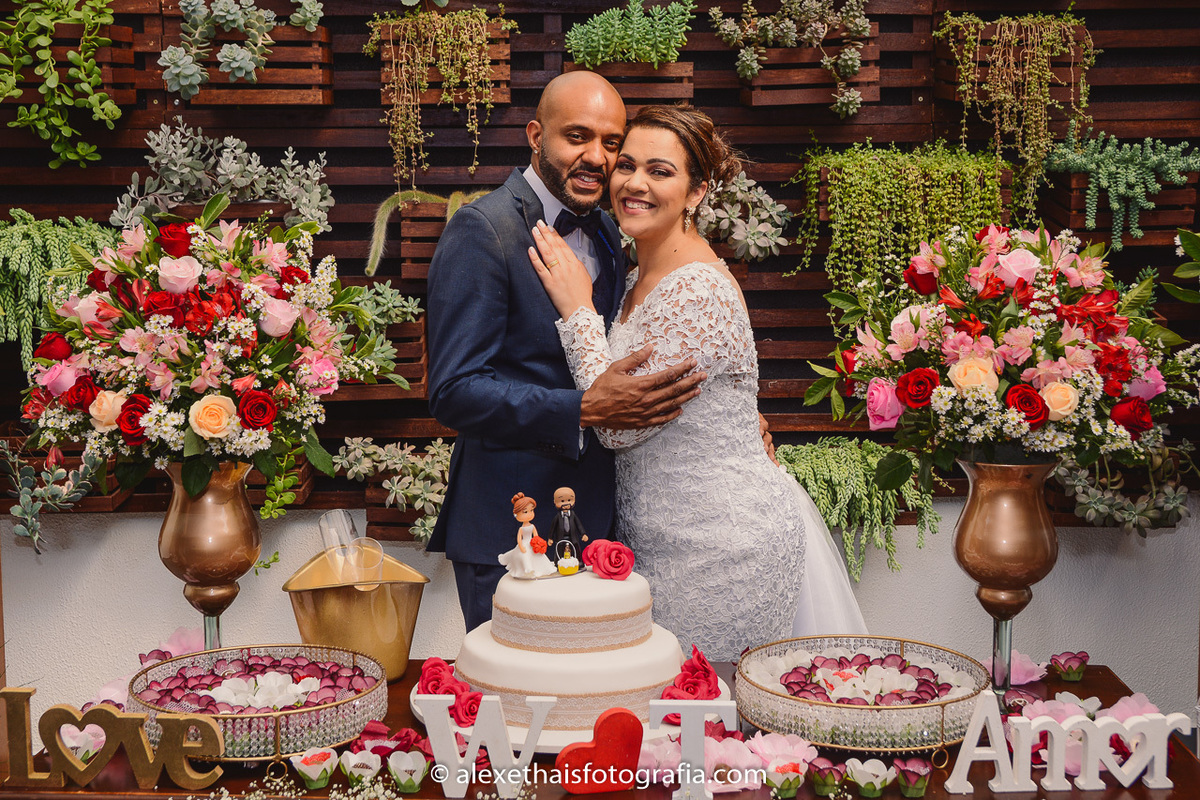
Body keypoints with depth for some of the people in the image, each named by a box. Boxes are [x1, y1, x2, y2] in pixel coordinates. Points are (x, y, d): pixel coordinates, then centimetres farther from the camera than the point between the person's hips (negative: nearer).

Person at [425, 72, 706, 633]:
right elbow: (454, 392, -20)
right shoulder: (482, 229, -14)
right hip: (510, 532, -8)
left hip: (596, 519, 8)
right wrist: (585, 410, -30)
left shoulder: (604, 232, 12)